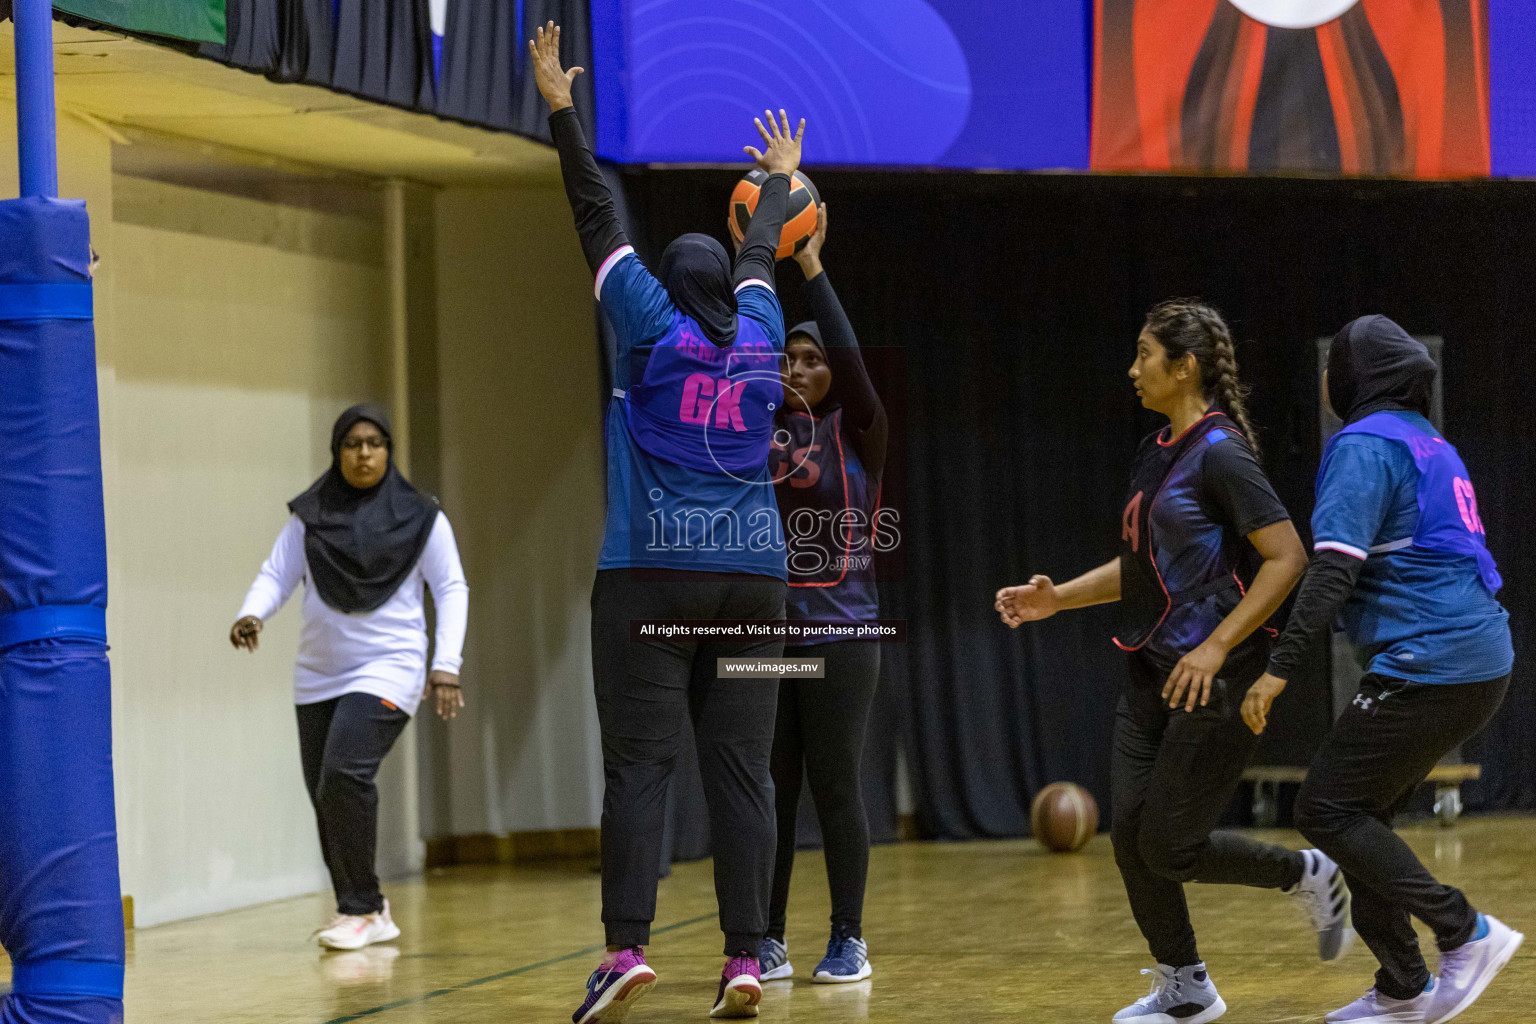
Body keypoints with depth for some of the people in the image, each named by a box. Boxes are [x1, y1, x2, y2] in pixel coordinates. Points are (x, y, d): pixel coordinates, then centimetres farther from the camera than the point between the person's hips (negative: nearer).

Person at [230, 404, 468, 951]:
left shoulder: (420, 518, -1)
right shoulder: (310, 515, 5)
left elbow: (452, 590, 1)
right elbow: (276, 574, 2)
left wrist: (446, 666, -9)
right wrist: (251, 615, -19)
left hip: (387, 668, -4)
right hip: (318, 675, 4)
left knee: (345, 773, -22)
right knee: (324, 794, 4)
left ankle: (360, 909, -10)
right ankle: (370, 915, 19)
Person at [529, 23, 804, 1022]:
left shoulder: (654, 329, 1)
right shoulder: (759, 336, 11)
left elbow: (600, 221, 5)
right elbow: (760, 256, 29)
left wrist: (562, 111, 10)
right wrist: (780, 179, 48)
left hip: (651, 579, -3)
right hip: (753, 576, 3)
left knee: (640, 765, -7)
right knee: (742, 770, 1)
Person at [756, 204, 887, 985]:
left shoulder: (856, 432, -1)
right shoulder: (763, 429, 8)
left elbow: (850, 356, -17)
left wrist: (812, 267, -18)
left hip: (839, 633, -4)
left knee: (835, 787, 0)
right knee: (769, 790, 4)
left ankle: (849, 941, 8)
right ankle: (768, 942, 9)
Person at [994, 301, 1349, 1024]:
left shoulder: (1221, 453, -14)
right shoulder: (1154, 454, 13)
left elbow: (1286, 558, -20)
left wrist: (1215, 648, -23)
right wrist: (1059, 598, 11)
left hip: (1215, 680, -8)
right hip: (1152, 672, 8)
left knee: (1167, 846, -6)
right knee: (1129, 835, 2)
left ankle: (1307, 876, 16)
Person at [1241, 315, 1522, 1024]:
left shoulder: (1365, 445, -10)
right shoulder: (1431, 445, 19)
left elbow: (1334, 566, -20)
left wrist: (1279, 669, -21)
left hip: (1425, 668, -9)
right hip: (1481, 666, 9)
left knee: (1327, 810, -4)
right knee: (1362, 815, 14)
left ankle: (1464, 932, -9)